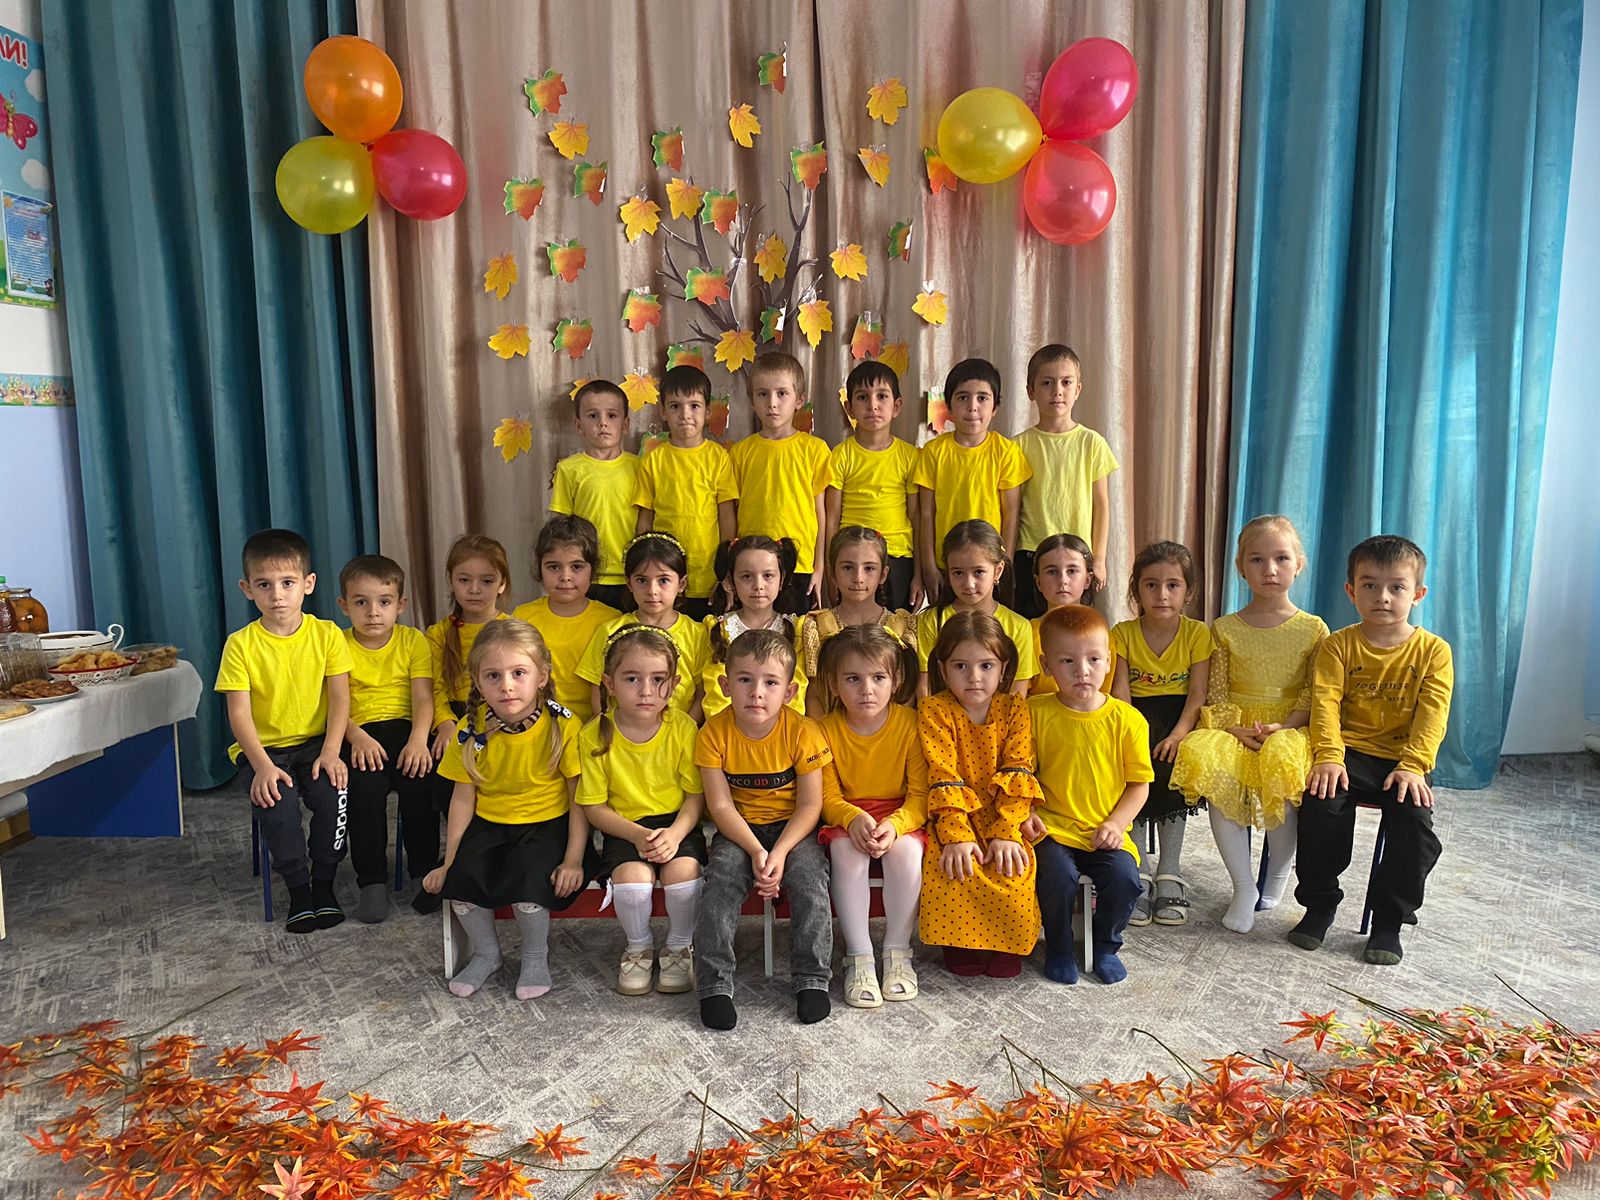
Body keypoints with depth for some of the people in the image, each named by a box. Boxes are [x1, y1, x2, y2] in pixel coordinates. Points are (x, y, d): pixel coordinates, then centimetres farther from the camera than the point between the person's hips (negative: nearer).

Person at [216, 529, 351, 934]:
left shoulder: (327, 634, -3)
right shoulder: (241, 645, -6)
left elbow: (339, 698, -6)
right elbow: (239, 713, -10)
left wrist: (330, 752, -18)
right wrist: (262, 766, -22)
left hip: (315, 742, 1)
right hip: (265, 748, 0)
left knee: (334, 791, -26)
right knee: (277, 804, -27)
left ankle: (324, 883, -4)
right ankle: (298, 889, -5)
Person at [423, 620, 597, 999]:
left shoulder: (562, 727, -16)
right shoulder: (472, 729, -6)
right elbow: (463, 798, 2)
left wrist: (573, 860, -13)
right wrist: (449, 861, 1)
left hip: (546, 825, -3)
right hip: (488, 825, 4)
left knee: (527, 880, -28)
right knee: (459, 879, -20)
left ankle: (536, 957, 4)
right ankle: (486, 953, 10)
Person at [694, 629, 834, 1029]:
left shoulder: (803, 732, -14)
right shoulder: (714, 733, -12)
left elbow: (810, 805, -12)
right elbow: (721, 805, -12)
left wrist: (780, 852, -25)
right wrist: (755, 851, -24)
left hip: (793, 828, 0)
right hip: (739, 831, 1)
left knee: (810, 877, -25)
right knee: (721, 880, -24)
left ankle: (811, 978, -10)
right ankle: (714, 983, -13)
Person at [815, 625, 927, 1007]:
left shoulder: (910, 723, -10)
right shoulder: (827, 730, -6)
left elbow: (920, 794, -9)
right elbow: (829, 797, -4)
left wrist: (895, 825, -28)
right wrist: (854, 819, -26)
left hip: (902, 817, 0)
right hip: (847, 819, 1)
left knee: (907, 849, -31)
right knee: (846, 851, -31)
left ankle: (897, 951, -14)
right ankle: (859, 956, -21)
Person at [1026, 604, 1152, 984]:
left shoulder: (1127, 719, 0)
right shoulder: (1036, 712, -1)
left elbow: (1139, 782, 4)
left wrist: (1116, 823, -8)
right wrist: (1026, 813, -9)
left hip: (1106, 833, 1)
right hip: (1053, 828, -1)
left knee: (1124, 877, -24)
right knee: (1057, 875, -28)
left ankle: (1105, 946, 8)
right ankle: (1058, 947, 3)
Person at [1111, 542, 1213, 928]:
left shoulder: (1197, 633, 1)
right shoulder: (1123, 633, 3)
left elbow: (1197, 694, -6)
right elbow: (1120, 691, -4)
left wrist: (1179, 733, -21)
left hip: (1178, 718, 0)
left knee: (1172, 767, -29)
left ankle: (1169, 876, -16)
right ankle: (1137, 876, -18)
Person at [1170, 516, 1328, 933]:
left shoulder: (1313, 629, 6)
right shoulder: (1224, 629, 9)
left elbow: (1316, 693, 2)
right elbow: (1216, 693, 6)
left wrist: (1285, 727, -14)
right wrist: (1234, 728, -11)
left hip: (1289, 731, -1)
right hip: (1233, 730, 1)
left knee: (1282, 763, -35)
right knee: (1214, 772, -33)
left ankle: (1279, 870, -4)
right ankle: (1244, 887, -16)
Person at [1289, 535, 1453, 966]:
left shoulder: (1433, 651, 4)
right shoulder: (1338, 645, 4)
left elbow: (1432, 716, -5)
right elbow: (1325, 704, -7)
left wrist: (1412, 767, -19)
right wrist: (1328, 756, -21)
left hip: (1405, 760, 0)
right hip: (1351, 753, 0)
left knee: (1415, 818, -25)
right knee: (1322, 801, -27)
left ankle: (1389, 920, -3)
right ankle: (1320, 905, -6)